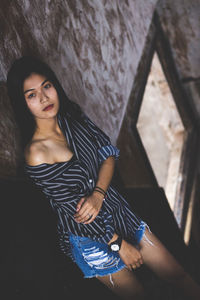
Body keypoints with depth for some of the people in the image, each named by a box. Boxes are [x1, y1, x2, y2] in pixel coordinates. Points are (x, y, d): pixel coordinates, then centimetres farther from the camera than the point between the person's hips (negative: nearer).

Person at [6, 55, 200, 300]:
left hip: (117, 209, 6)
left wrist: (98, 194, -21)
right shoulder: (36, 154, -25)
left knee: (178, 275, 10)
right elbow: (74, 209, -21)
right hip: (90, 237, -6)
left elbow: (109, 152, -2)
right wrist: (119, 244, -14)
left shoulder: (72, 115, -5)